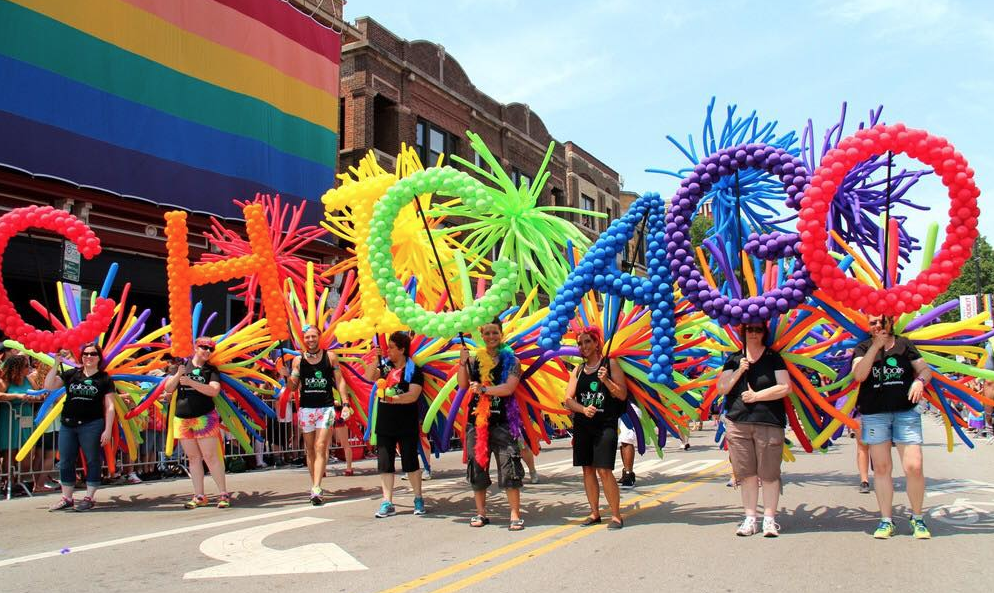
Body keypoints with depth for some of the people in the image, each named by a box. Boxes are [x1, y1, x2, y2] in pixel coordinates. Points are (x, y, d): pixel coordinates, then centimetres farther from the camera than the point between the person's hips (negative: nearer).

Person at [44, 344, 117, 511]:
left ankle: (89, 498, 11)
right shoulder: (71, 374, 10)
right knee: (65, 462, 8)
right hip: (68, 424, 4)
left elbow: (109, 406, -2)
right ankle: (67, 498, 19)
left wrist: (108, 430, -9)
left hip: (92, 425, -4)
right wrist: (56, 364, -7)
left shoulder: (104, 378, 1)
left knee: (92, 461, 2)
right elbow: (48, 386, 0)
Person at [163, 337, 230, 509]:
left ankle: (223, 493, -2)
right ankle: (199, 496, 13)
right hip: (182, 419, 3)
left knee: (210, 456, -7)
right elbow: (168, 389, 5)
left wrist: (190, 382, -18)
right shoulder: (182, 366, 9)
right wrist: (178, 375, -12)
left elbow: (214, 390, -13)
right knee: (193, 457, 8)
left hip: (204, 418, -3)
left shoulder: (211, 370, 2)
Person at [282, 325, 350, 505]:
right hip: (306, 408, 2)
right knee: (310, 449, 8)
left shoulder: (330, 357, 2)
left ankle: (316, 490, -15)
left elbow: (339, 381, 6)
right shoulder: (298, 360, 4)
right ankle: (314, 486, 18)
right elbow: (293, 387, 8)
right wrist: (287, 376, -13)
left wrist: (345, 404, -1)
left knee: (320, 448, -10)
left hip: (326, 407, -2)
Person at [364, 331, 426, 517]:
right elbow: (369, 377, -7)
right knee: (385, 464, 4)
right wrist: (374, 359, -18)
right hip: (384, 425, 4)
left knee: (410, 462, 3)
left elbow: (413, 395, -16)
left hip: (407, 426, -4)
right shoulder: (384, 366, 9)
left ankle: (418, 499, 18)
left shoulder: (414, 370, -5)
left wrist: (393, 398, -30)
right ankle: (387, 503, 10)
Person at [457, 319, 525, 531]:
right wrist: (462, 363, -10)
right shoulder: (475, 359, 8)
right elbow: (463, 385, 1)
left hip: (502, 420, -3)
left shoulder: (511, 360, 1)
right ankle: (481, 513, 20)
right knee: (477, 466, 8)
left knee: (509, 468, -6)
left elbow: (509, 388, -11)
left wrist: (484, 389, -17)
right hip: (476, 420, 3)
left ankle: (515, 515, 2)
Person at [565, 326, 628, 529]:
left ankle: (616, 515, 0)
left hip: (605, 425, -5)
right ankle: (594, 513, 19)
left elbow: (623, 395, -4)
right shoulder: (578, 370, 11)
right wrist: (583, 409, -14)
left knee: (604, 470, -10)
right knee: (587, 470, 7)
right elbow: (569, 400, 5)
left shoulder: (610, 364, 0)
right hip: (582, 426, 5)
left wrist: (606, 380, -19)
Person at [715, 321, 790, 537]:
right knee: (746, 473, 4)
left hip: (769, 422, -2)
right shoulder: (734, 359, 13)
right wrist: (739, 371, -5)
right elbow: (721, 388, 8)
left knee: (769, 474, -2)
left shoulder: (773, 358, 6)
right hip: (737, 422, 2)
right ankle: (750, 519, 12)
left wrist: (757, 396, -8)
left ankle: (769, 519, 6)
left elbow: (785, 388, -3)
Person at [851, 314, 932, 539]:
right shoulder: (863, 348, 8)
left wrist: (920, 380, -13)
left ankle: (917, 518, 12)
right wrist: (876, 346, -12)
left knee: (914, 467, -8)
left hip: (906, 412, 0)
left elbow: (925, 369, 9)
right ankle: (886, 521, 13)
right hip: (874, 414, 0)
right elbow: (859, 375, -9)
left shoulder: (904, 344, 11)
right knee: (881, 468, 4)